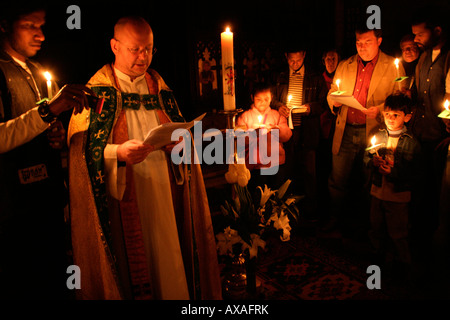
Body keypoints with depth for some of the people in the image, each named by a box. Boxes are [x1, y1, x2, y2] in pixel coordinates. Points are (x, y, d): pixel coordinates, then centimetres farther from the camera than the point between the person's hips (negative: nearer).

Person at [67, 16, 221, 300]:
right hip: (123, 196, -3)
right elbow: (82, 149, -8)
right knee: (130, 263, 4)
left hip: (165, 190, 4)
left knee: (169, 259, 11)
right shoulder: (96, 91, -1)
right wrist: (117, 153, -25)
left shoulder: (159, 86, 12)